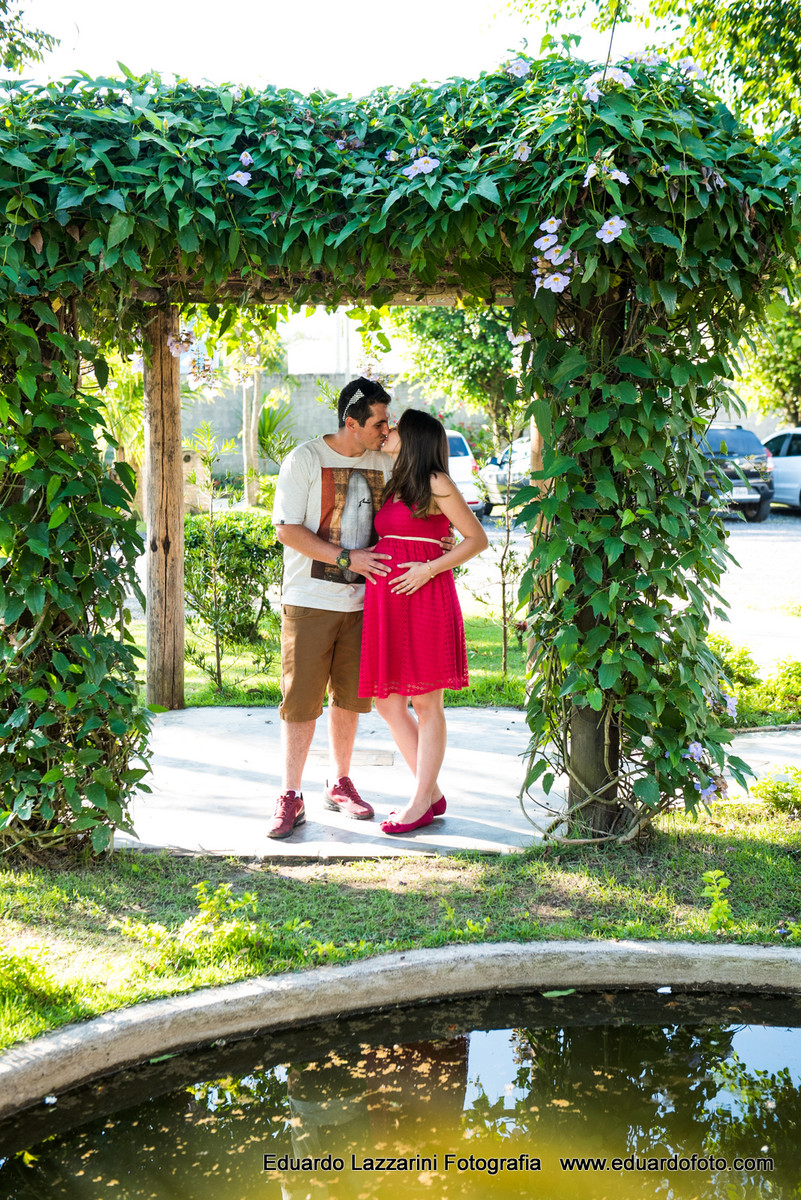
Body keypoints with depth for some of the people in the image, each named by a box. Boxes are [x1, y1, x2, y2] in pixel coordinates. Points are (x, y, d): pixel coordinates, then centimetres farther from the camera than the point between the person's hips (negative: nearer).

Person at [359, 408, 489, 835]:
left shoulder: (436, 484, -3)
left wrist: (429, 569, -12)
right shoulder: (393, 487, 19)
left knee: (425, 703, 0)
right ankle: (432, 793, 19)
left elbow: (477, 538, -4)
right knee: (387, 703, 8)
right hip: (386, 601, 8)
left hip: (424, 599, -8)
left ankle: (421, 802, 8)